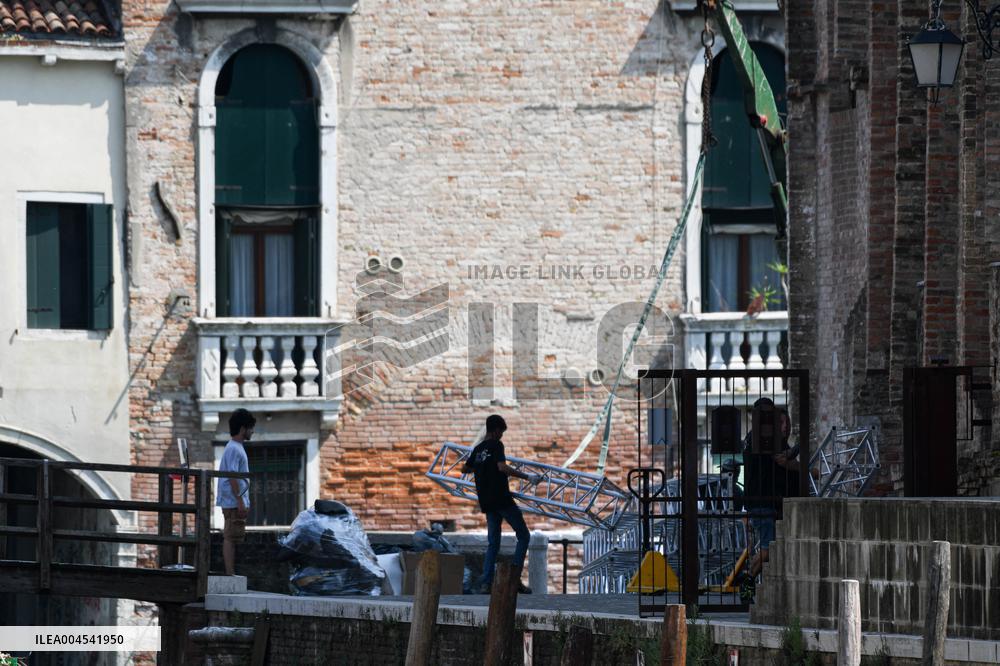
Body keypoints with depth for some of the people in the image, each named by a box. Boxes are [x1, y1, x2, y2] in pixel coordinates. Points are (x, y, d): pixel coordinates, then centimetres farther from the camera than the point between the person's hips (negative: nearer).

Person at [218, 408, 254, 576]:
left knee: (232, 537, 9)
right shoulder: (234, 449, -13)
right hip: (234, 503, -10)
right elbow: (232, 476, -19)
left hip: (237, 503, 10)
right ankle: (230, 574, -11)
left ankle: (231, 574, 10)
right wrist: (240, 500, -21)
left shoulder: (237, 448, 18)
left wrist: (244, 502, 22)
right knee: (230, 537, -9)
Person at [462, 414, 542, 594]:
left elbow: (465, 469, 27)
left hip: (487, 503, 7)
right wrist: (526, 477, -20)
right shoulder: (496, 445, -7)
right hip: (502, 499, -7)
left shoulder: (478, 449, 14)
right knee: (523, 536, 1)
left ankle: (485, 583, -3)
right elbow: (502, 467, -23)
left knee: (493, 544, 10)